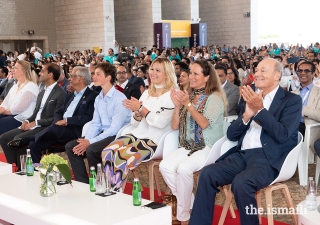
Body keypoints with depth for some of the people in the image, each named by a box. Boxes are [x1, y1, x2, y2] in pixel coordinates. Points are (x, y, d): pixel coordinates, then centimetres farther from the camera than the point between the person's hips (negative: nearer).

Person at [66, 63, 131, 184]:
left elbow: (115, 128, -21)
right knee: (70, 146, -3)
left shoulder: (119, 98, -16)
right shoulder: (98, 98, 10)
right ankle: (83, 183, 2)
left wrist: (90, 142, -20)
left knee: (91, 149, -30)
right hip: (103, 134, 9)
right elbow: (95, 124, 12)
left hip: (117, 137, -8)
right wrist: (86, 139, -8)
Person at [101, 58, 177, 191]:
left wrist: (141, 108, -13)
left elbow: (161, 122, -17)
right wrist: (137, 113, -7)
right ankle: (111, 188, -7)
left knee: (121, 156, -26)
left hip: (154, 141, -7)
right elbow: (135, 123, 15)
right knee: (107, 152, -16)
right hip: (136, 135, 7)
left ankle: (116, 191, -8)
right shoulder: (147, 93, 17)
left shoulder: (171, 95, -5)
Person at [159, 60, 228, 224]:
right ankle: (188, 203, -6)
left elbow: (205, 124, -18)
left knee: (183, 168, -32)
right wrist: (177, 106, -7)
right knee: (165, 166, -23)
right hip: (188, 147, 6)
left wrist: (188, 104, -23)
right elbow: (174, 126, 9)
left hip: (208, 148, -6)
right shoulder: (188, 96, 12)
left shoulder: (215, 98, -5)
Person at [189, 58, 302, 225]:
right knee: (207, 173, -19)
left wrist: (260, 110, -16)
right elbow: (231, 135, 13)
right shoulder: (249, 96, 17)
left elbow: (282, 135, -12)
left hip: (268, 157, -5)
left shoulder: (292, 100, 3)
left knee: (241, 182, -32)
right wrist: (246, 115, -6)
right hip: (242, 154, 5)